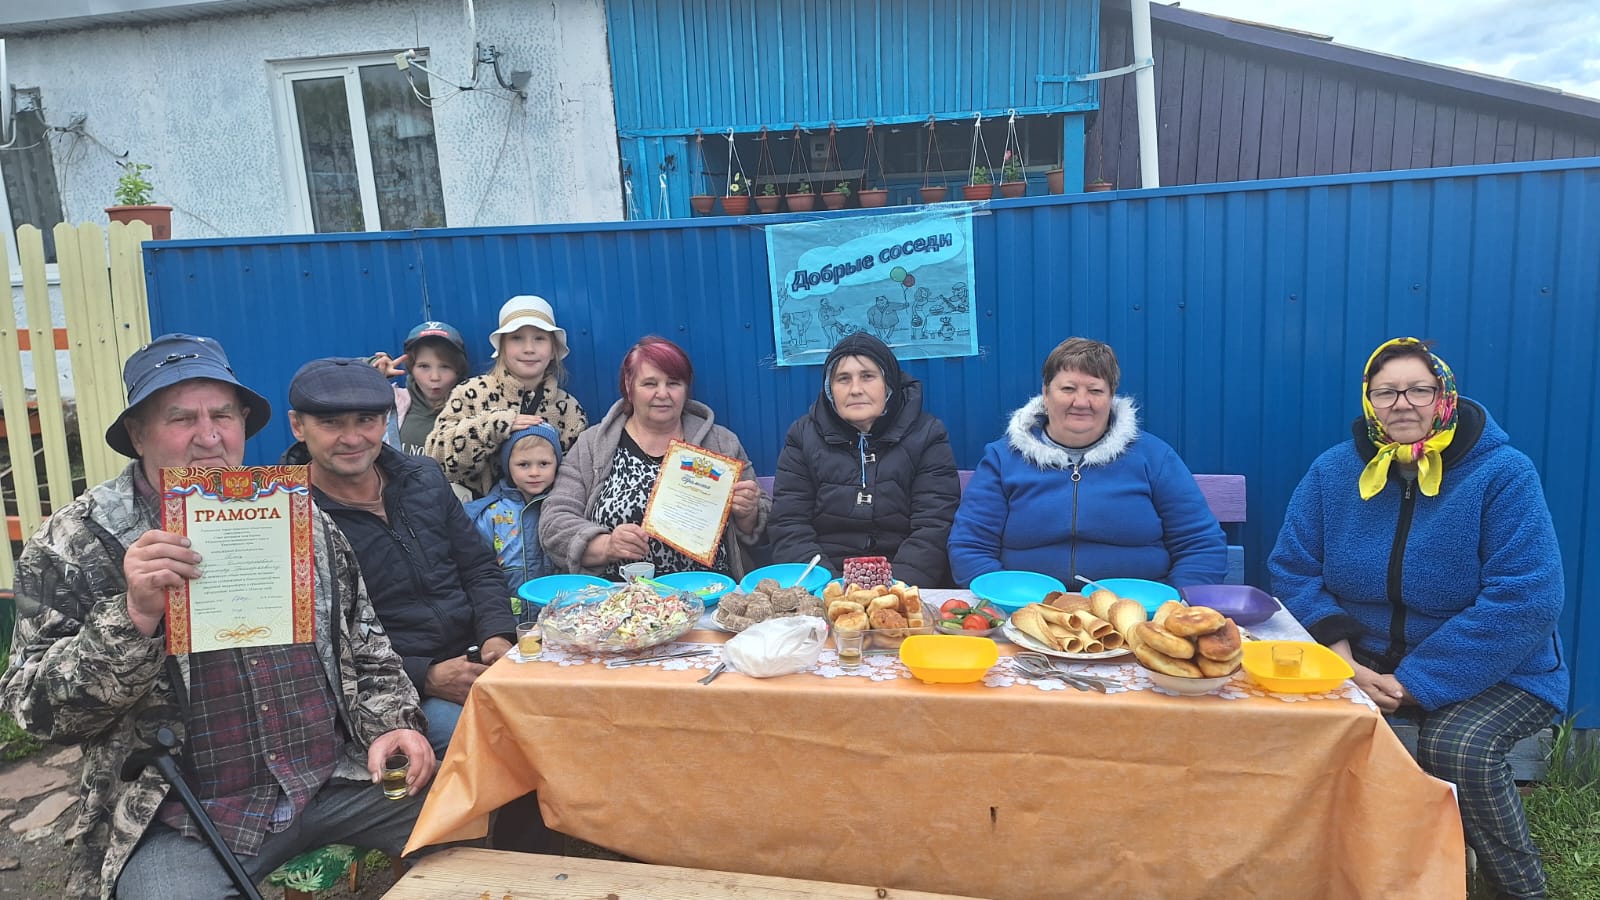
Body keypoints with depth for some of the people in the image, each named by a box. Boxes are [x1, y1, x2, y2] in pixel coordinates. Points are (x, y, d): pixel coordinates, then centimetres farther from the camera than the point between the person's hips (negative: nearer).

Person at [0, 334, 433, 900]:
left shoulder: (298, 515, 7)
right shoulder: (75, 542, -2)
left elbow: (361, 642, 13)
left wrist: (391, 723, -2)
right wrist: (134, 615, -21)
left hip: (335, 780, 3)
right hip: (180, 818, -3)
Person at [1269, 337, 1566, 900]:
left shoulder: (1503, 473, -13)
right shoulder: (1332, 472, -2)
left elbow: (1527, 599, -21)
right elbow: (1292, 570, -2)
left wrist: (1418, 680, -25)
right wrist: (1338, 651, -20)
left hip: (1492, 671, -3)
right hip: (1368, 660, 3)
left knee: (1456, 745, -31)